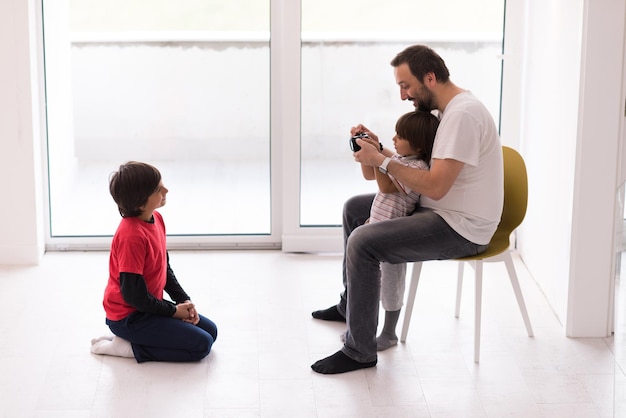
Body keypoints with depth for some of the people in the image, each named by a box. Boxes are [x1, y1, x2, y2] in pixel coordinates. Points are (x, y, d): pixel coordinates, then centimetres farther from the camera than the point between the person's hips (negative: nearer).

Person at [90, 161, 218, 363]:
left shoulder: (156, 219, 1)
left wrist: (184, 301, 3)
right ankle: (128, 347, -6)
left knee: (210, 330, 12)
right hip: (129, 318, -9)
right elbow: (133, 293, -25)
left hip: (149, 306, 10)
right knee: (201, 345, -13)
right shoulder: (132, 236, -28)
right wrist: (173, 311, -13)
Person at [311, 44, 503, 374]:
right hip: (440, 211, 11)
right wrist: (379, 148, 0)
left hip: (460, 228, -11)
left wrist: (382, 161, -20)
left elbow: (435, 186, -27)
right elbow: (422, 166, 14)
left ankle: (360, 352, -13)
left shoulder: (463, 115, -23)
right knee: (354, 209, 19)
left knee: (362, 243, -23)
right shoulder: (451, 108, 10)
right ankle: (349, 303, 34)